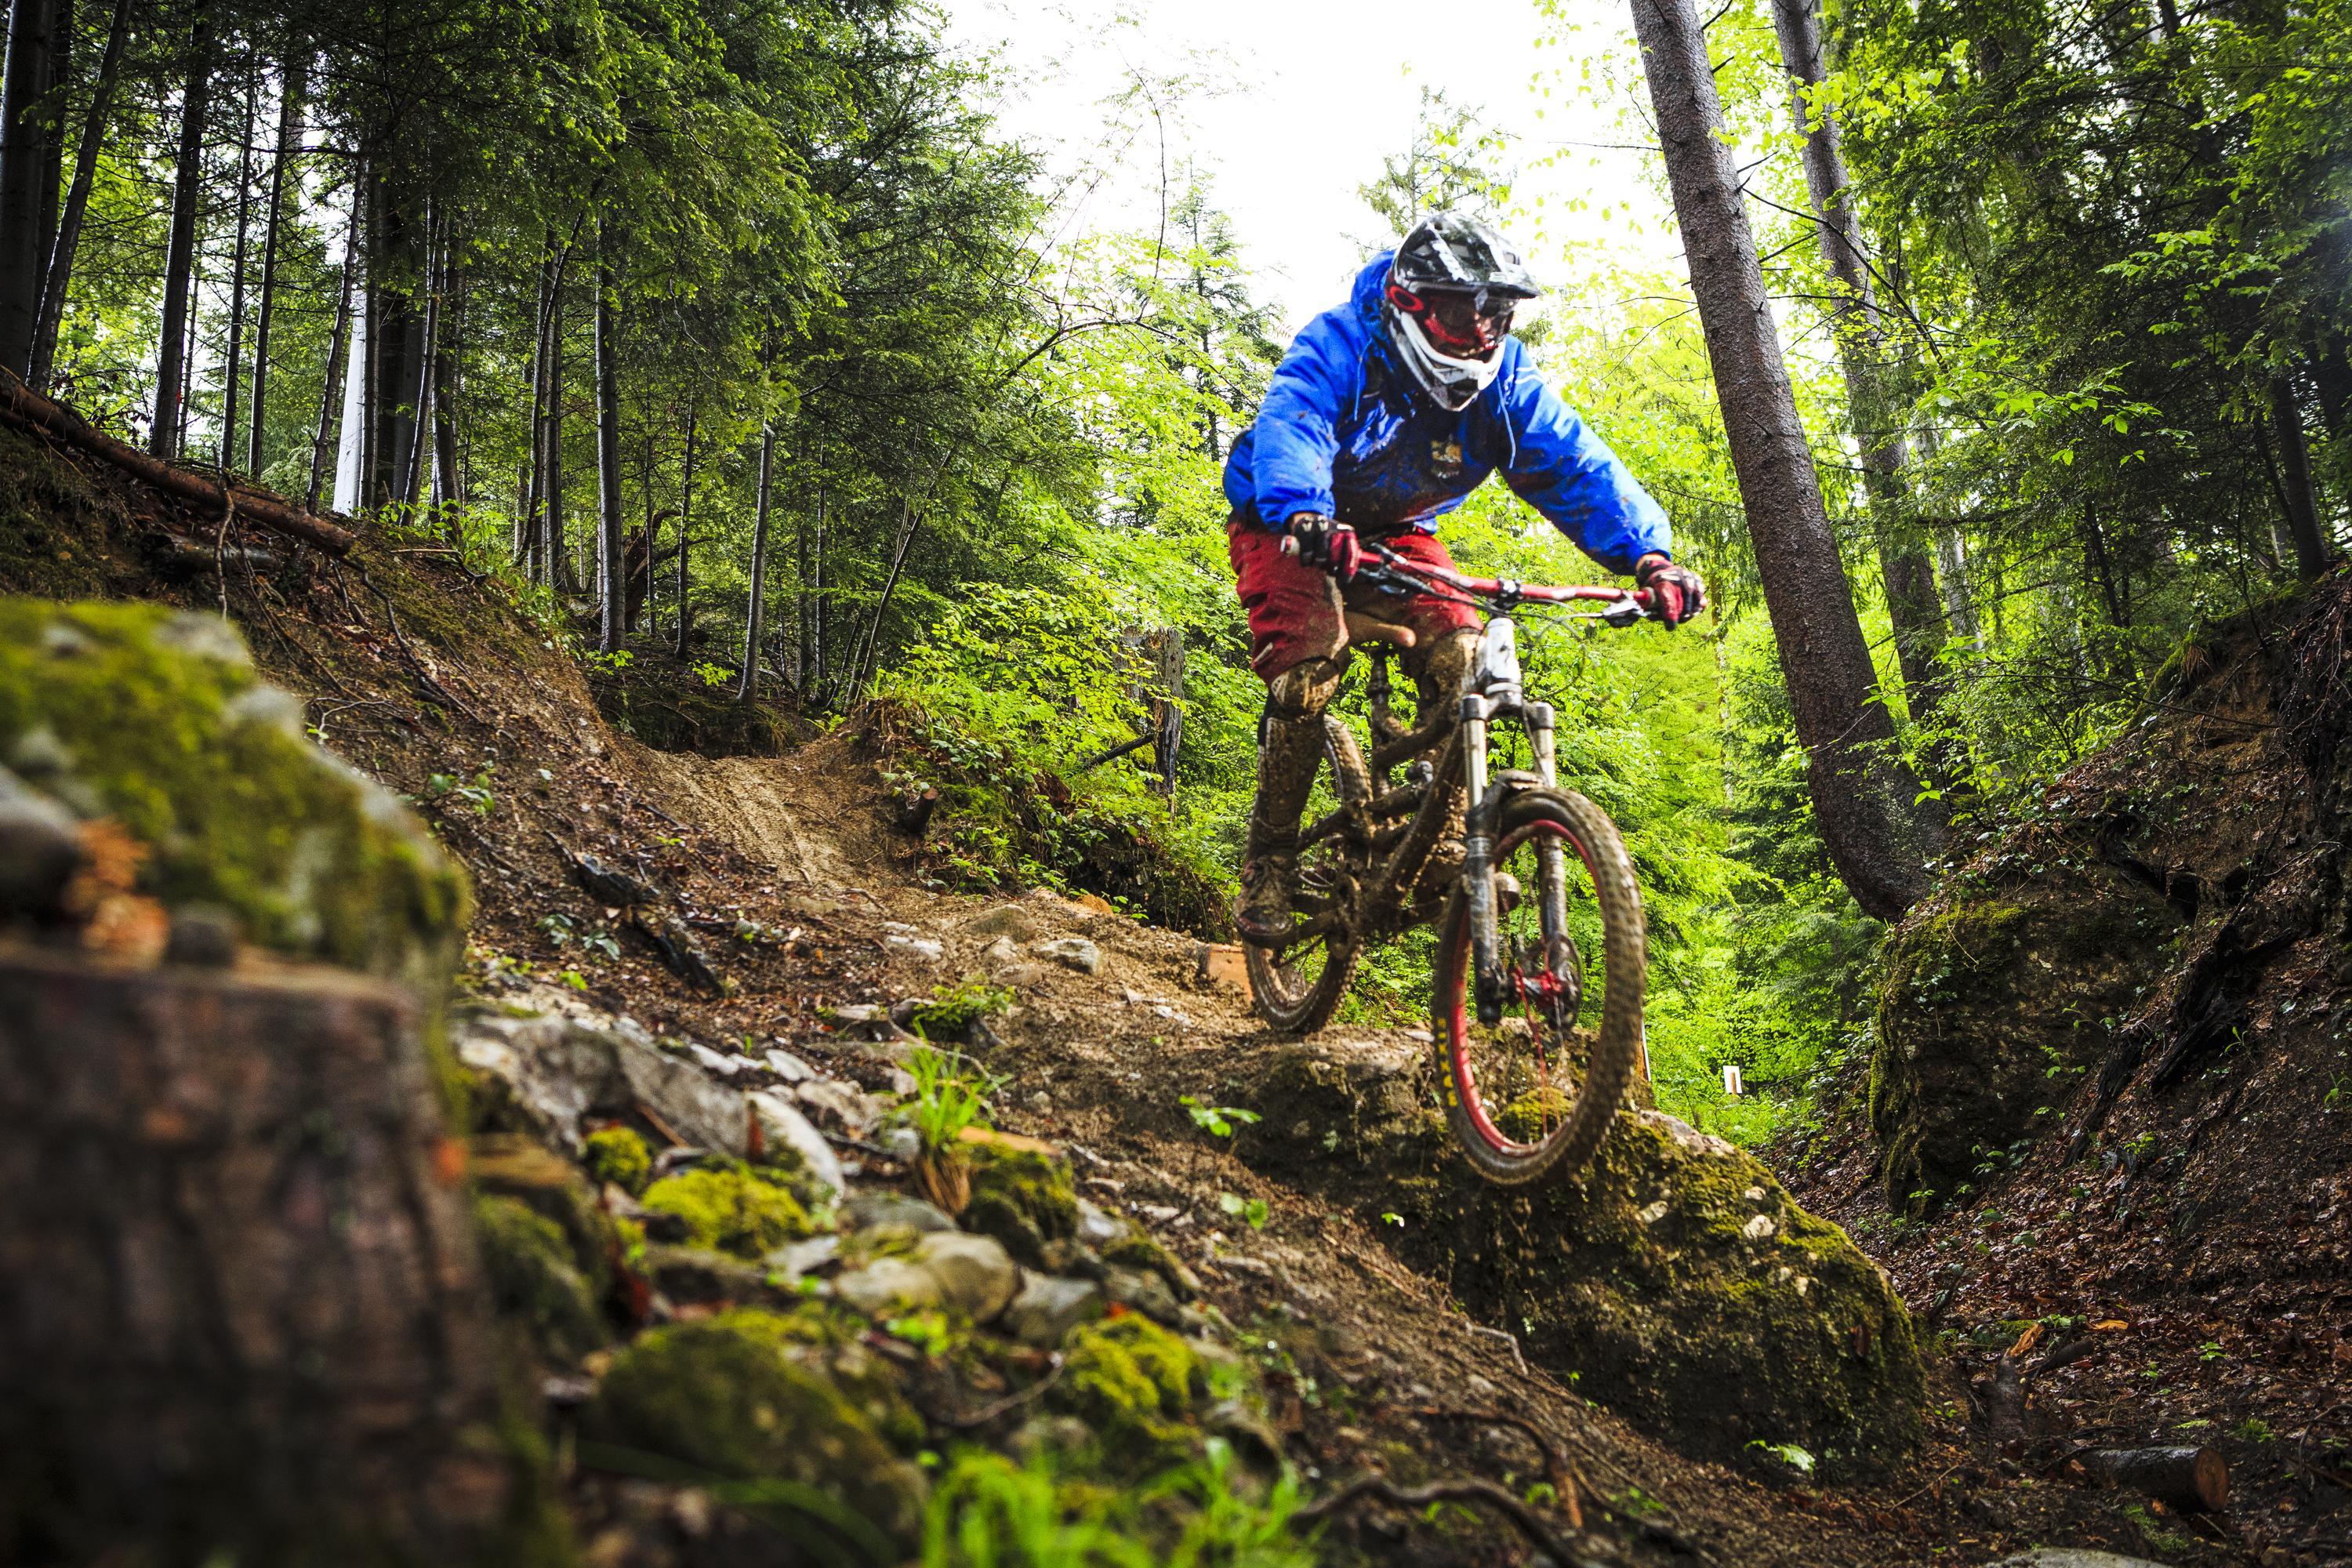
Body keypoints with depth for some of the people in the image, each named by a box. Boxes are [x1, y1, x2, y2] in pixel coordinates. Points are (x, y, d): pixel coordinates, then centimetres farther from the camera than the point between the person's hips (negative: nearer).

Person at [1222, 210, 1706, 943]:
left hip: (1396, 532, 4)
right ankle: (1268, 857, -9)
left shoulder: (1505, 380, -15)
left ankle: (1445, 843, -3)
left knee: (1466, 666, -18)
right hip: (1293, 528, -4)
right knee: (1310, 670, -26)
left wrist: (1647, 553, -41)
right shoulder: (1340, 345, -28)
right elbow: (1290, 422, -46)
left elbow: (1575, 463, -24)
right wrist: (1303, 513, -68)